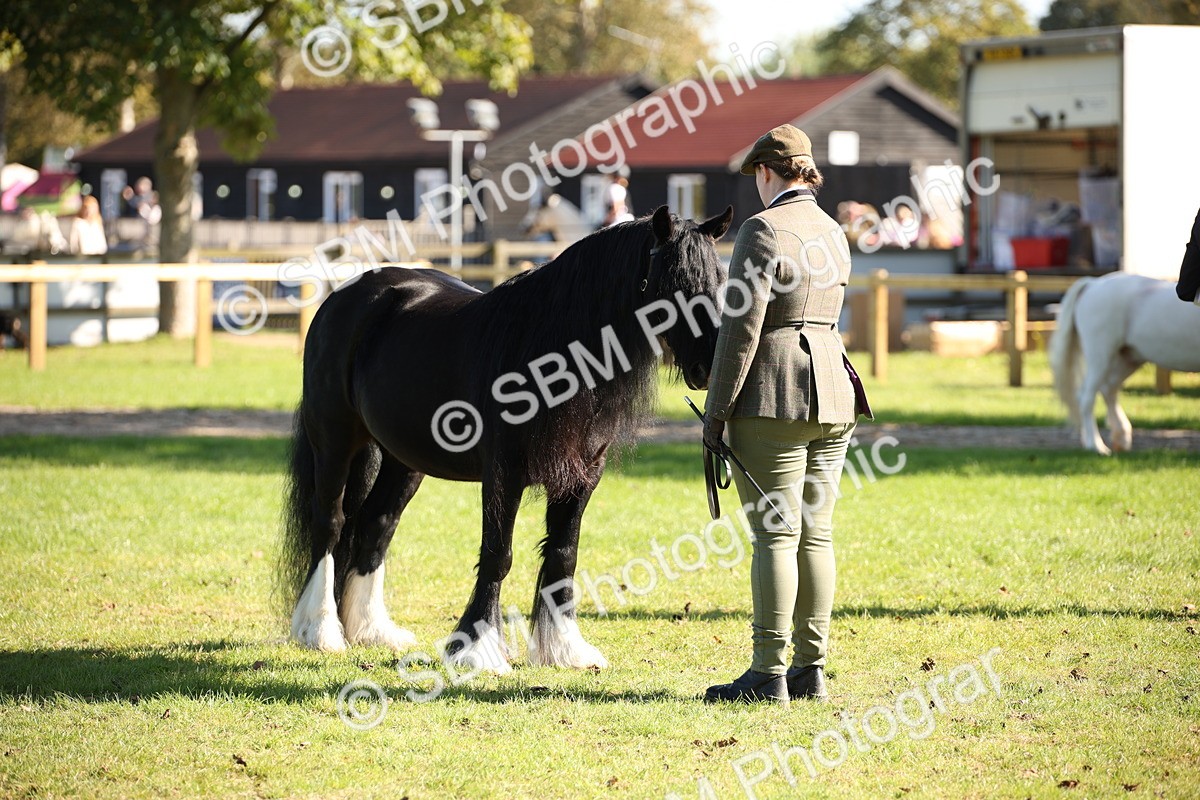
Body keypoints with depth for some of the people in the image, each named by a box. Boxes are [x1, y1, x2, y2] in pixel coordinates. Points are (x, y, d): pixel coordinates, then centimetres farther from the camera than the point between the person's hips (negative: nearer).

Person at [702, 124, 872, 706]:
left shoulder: (763, 230, -12)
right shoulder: (833, 232, 13)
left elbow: (742, 329, -15)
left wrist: (715, 411, -10)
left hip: (772, 396, -7)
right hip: (834, 391, 7)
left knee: (775, 535, -6)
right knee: (816, 534, 10)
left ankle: (769, 674, -4)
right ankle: (811, 668, 12)